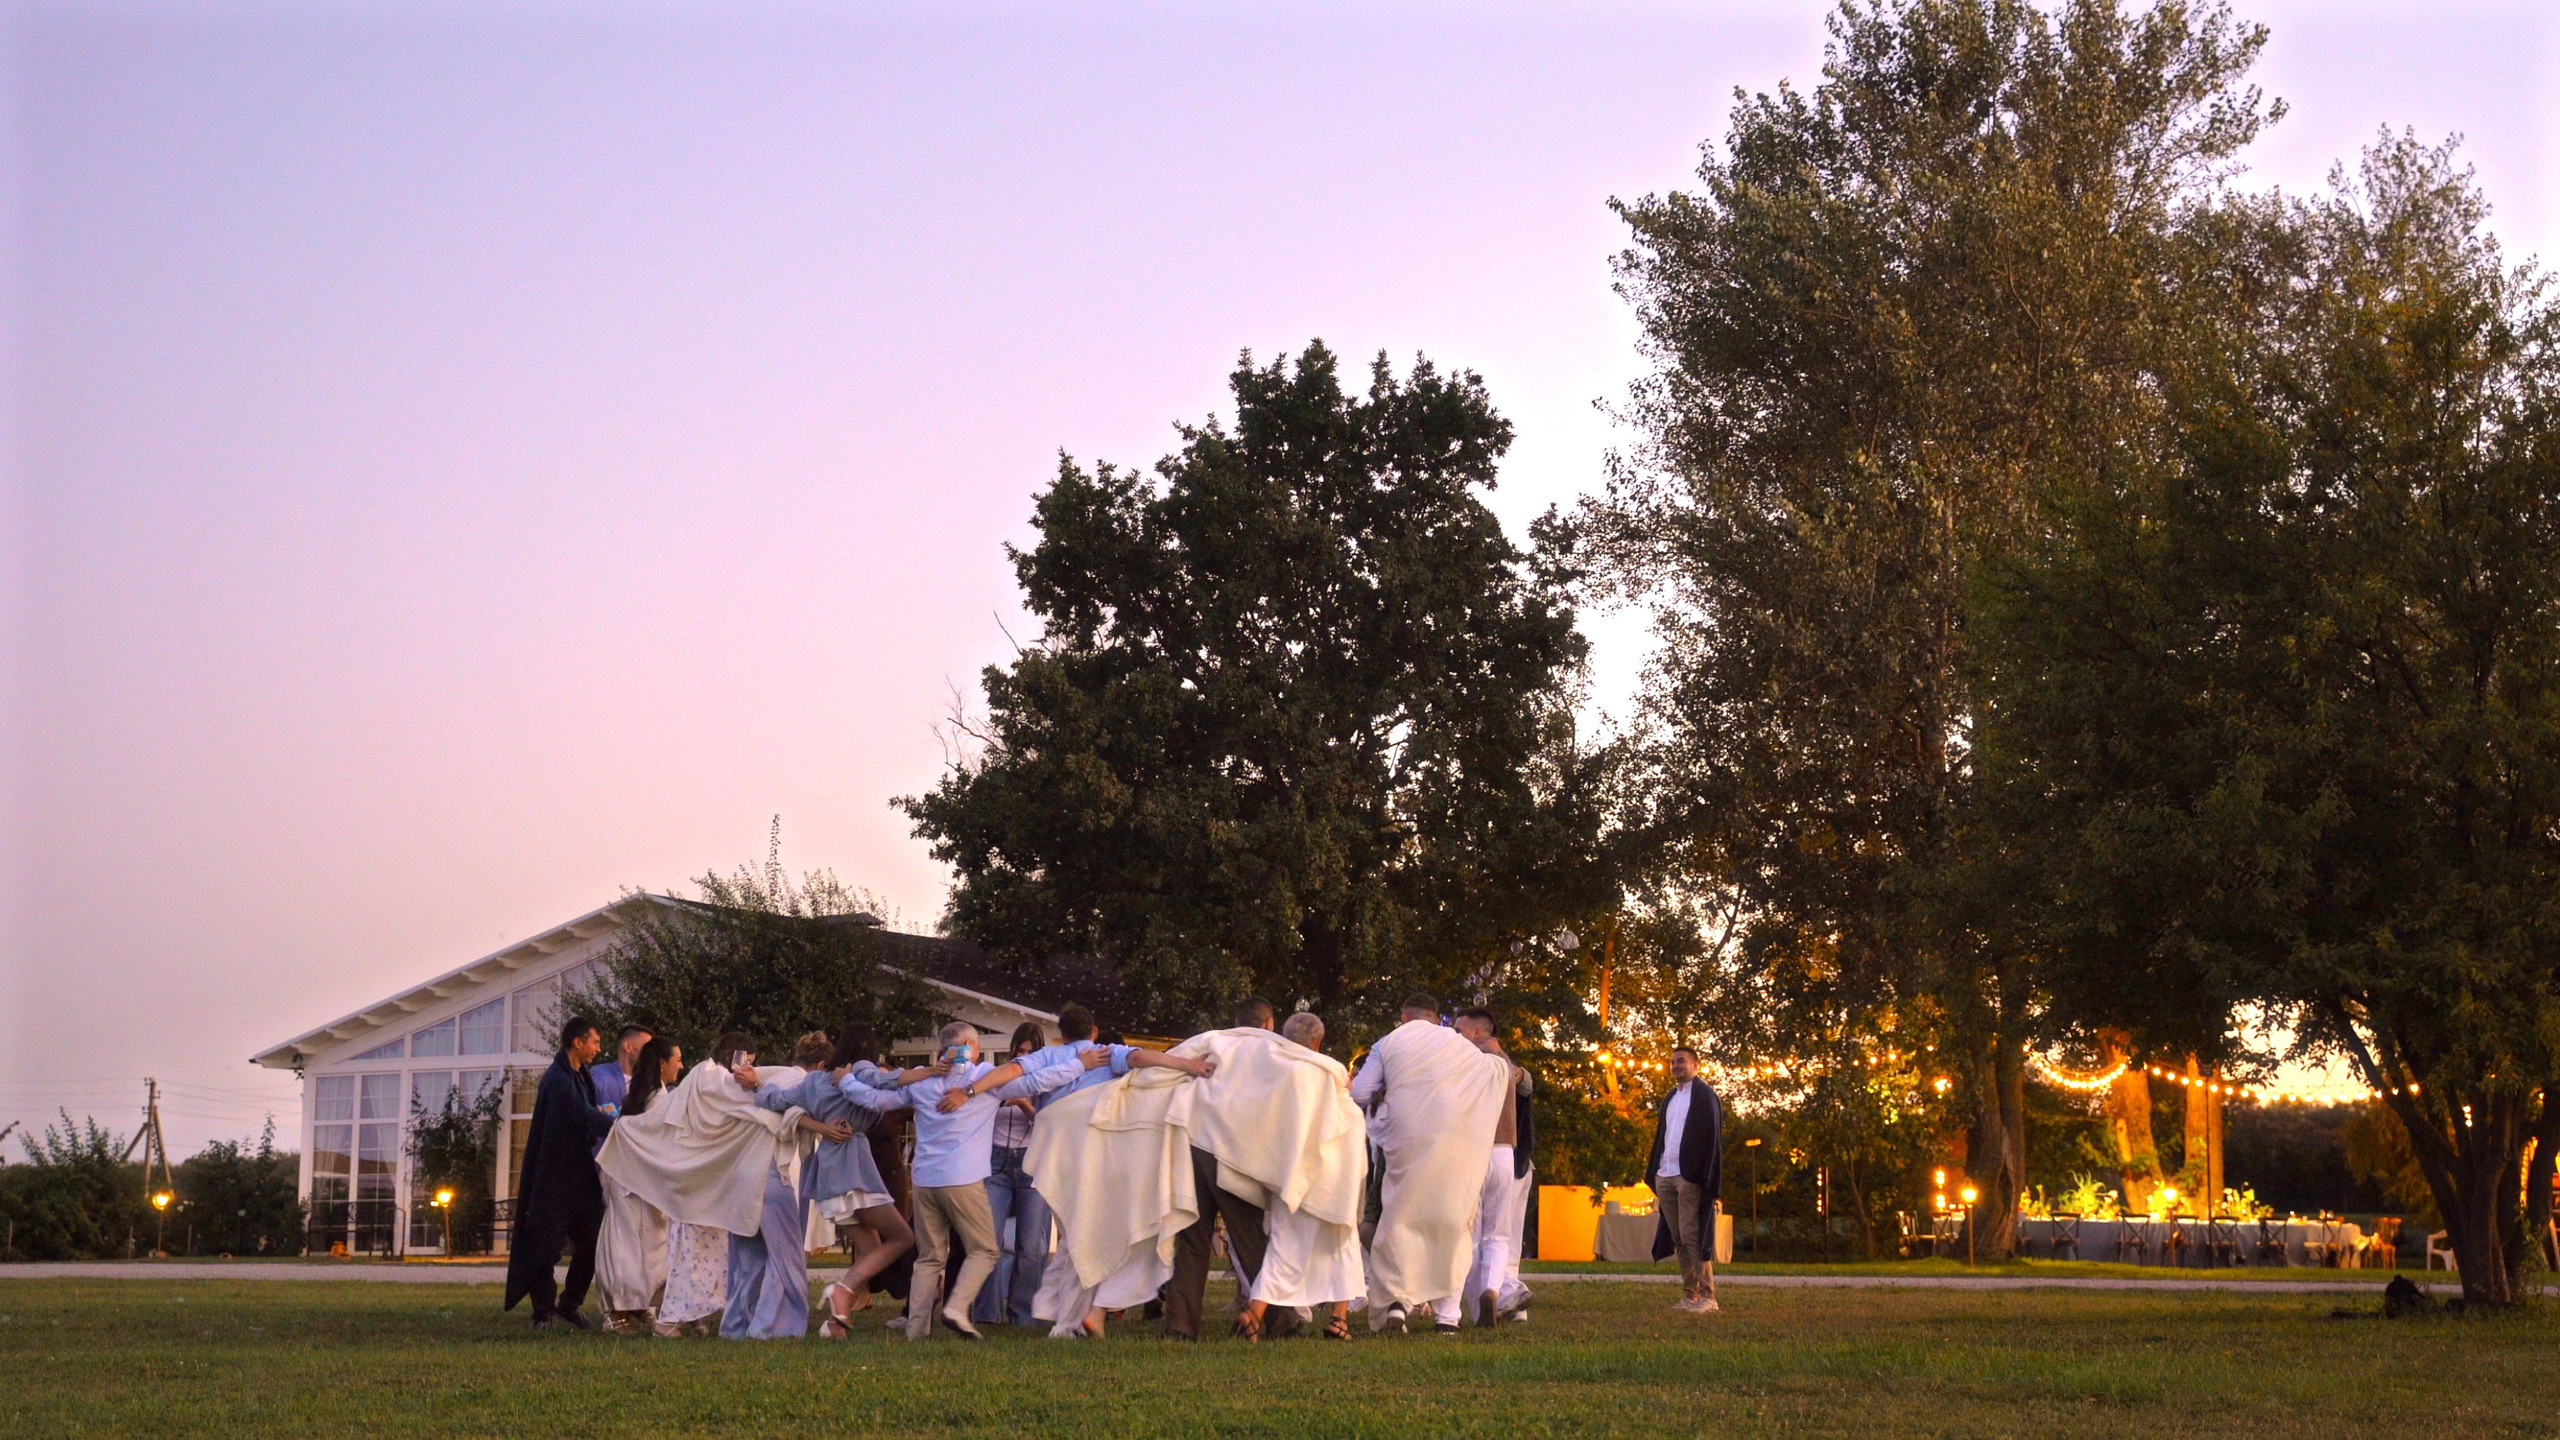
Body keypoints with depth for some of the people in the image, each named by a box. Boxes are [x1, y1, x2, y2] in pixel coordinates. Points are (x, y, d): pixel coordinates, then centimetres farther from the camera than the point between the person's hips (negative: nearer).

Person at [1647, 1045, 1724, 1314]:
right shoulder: (1670, 1098, 19)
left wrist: (1713, 1186, -14)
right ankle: (1690, 1295, 10)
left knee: (1691, 1236, -10)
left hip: (1689, 1177, -7)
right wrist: (1653, 1175, 15)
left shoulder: (1704, 1095, -2)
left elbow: (1712, 1138, -8)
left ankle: (1706, 1297, -8)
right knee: (1678, 1239, 6)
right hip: (1665, 1176, 7)